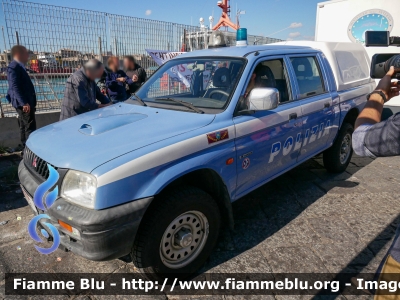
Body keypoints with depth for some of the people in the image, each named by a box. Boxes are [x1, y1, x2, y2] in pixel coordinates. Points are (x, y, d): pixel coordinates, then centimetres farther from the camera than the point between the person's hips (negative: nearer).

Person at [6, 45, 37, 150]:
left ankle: (25, 147, 25)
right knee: (30, 127, -9)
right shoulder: (13, 67, -15)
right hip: (23, 103, -10)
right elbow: (15, 87, -22)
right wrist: (24, 103, -27)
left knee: (24, 126, 16)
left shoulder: (19, 67, 16)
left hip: (26, 102, 10)